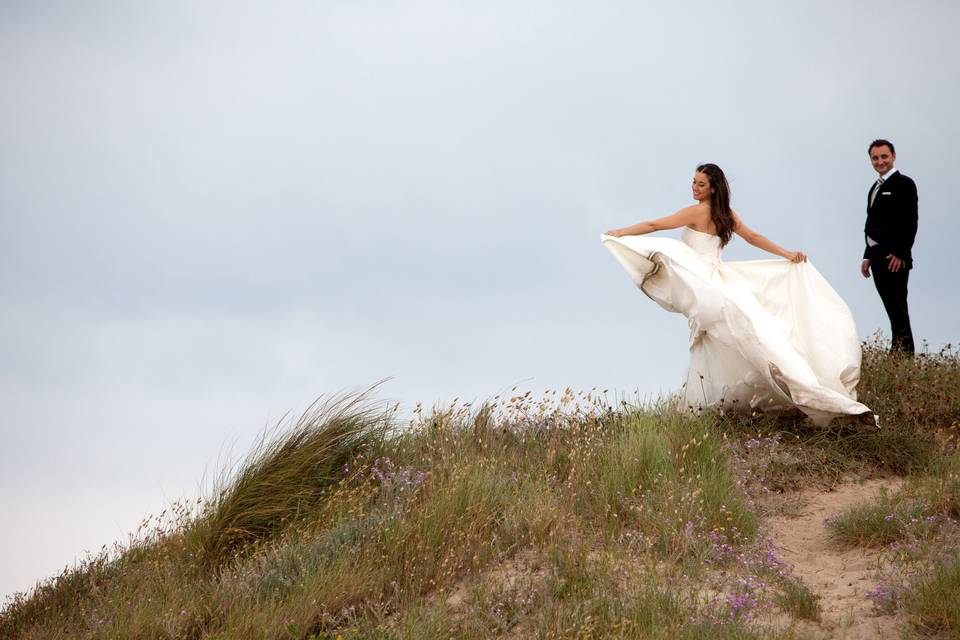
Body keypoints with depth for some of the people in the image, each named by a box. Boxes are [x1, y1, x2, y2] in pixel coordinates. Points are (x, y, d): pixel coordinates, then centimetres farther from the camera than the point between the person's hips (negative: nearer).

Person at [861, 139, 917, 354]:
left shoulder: (904, 184, -6)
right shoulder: (876, 188, 19)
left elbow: (910, 222, -14)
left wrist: (900, 254, -19)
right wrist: (868, 257, 16)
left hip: (895, 258, -8)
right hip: (878, 257, 8)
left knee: (898, 309, -9)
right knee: (893, 310, 8)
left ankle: (904, 354, -8)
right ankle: (897, 353, 10)